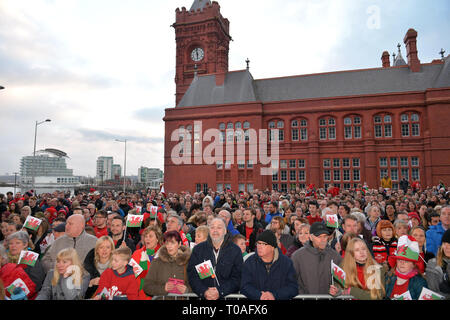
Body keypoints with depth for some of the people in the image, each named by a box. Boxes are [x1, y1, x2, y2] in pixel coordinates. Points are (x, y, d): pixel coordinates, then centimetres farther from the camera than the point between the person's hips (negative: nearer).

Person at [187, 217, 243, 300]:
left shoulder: (235, 250, 4)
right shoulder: (198, 249, 9)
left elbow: (236, 278, -1)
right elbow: (192, 275, 3)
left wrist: (220, 292, -13)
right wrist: (204, 292, -11)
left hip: (227, 296, -1)